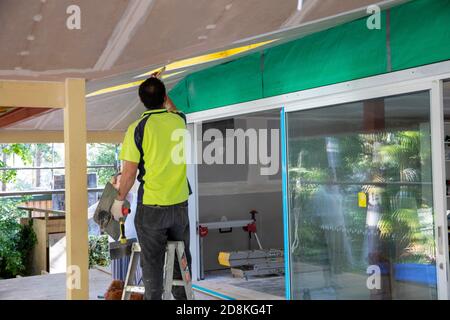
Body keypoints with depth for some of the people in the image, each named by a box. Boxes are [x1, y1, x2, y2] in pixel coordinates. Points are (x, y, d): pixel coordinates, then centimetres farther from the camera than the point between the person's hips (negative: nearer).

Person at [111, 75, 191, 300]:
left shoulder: (138, 128, -10)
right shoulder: (179, 120, 2)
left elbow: (129, 173, -11)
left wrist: (119, 200, 3)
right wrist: (160, 88, 41)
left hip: (151, 207, -4)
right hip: (180, 204, 4)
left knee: (152, 262, 5)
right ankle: (182, 296, 22)